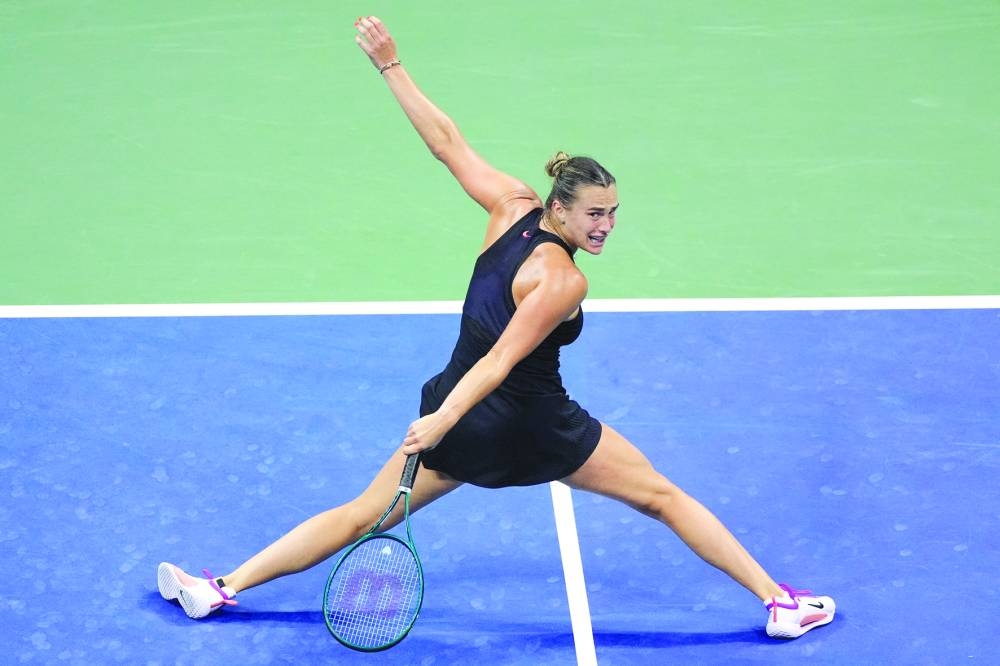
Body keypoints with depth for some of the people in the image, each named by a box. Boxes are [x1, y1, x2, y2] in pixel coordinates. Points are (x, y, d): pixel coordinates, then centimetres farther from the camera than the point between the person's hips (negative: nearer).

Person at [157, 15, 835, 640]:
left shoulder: (513, 205, -4)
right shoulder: (564, 281, -22)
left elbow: (447, 141, -1)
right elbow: (501, 359, -28)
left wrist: (391, 64, 3)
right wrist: (443, 419, -32)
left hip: (469, 428, 6)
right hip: (537, 428, -6)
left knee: (360, 516, 13)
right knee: (663, 495, 9)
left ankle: (222, 587, 10)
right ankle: (780, 603, 16)